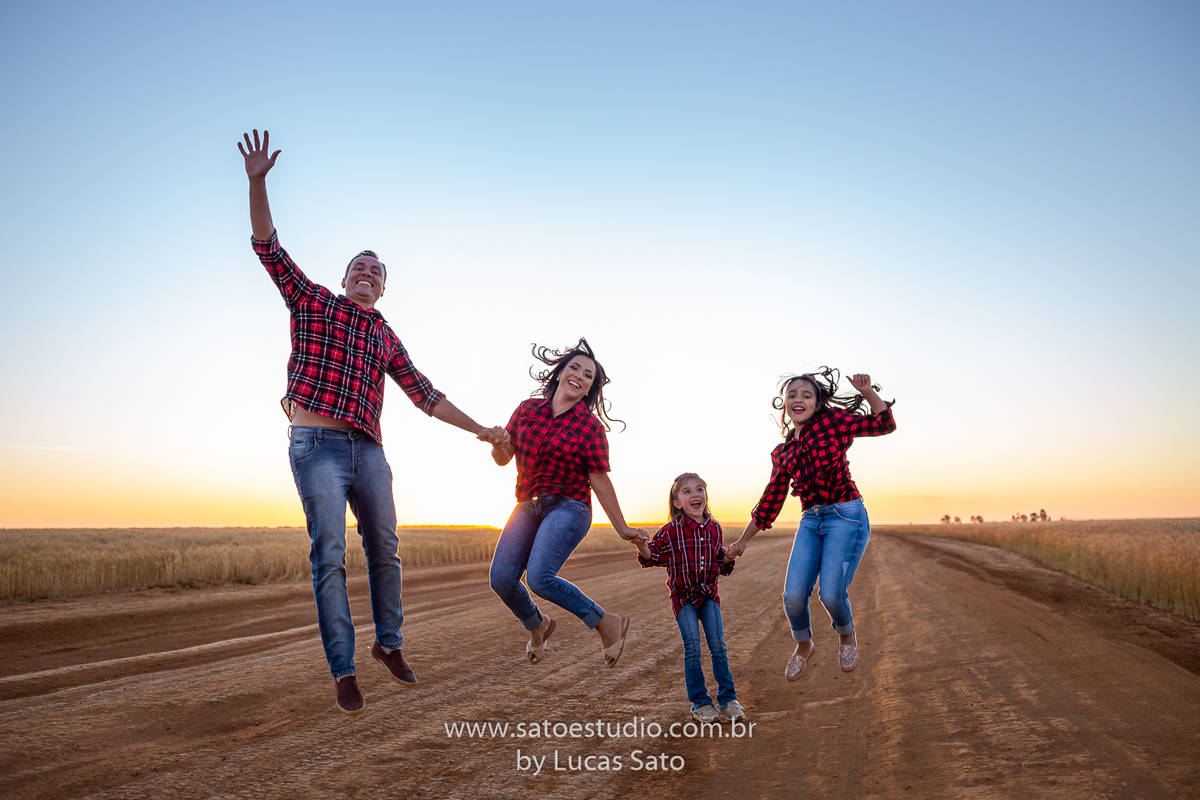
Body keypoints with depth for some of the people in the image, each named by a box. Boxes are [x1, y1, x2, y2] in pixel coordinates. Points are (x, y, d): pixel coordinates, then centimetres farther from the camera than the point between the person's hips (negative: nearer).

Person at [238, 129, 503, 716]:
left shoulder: (386, 338, 18)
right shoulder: (313, 303, 9)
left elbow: (424, 394, 20)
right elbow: (268, 247, 0)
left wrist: (478, 429, 17)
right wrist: (257, 182, -13)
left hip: (368, 451, 5)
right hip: (317, 446, -4)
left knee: (384, 549, 9)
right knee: (329, 556, -9)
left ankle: (389, 642, 28)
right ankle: (343, 670, -2)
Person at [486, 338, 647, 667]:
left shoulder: (590, 426, -4)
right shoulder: (527, 409, 5)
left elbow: (599, 480, -2)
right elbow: (503, 458, 8)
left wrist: (622, 528, -4)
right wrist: (499, 445, -15)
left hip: (568, 507, -4)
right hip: (528, 506, 5)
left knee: (539, 577, -24)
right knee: (502, 578, -8)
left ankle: (607, 624, -3)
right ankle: (537, 625, 25)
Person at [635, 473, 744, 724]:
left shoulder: (714, 528, 4)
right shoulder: (670, 531, -9)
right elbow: (654, 557, -5)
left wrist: (729, 557, -6)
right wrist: (642, 546, -25)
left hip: (709, 594, 3)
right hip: (683, 596, -3)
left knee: (718, 646, 2)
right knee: (692, 649, -2)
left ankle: (728, 698, 15)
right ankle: (700, 702, 11)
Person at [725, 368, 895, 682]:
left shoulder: (833, 421, 2)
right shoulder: (782, 453, 12)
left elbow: (884, 424, 1)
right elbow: (771, 501, 17)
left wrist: (868, 392, -16)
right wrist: (743, 540, 18)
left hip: (846, 517, -4)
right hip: (811, 522, 4)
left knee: (831, 594, -14)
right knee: (793, 595, -7)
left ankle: (847, 636, 23)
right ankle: (803, 646, 25)